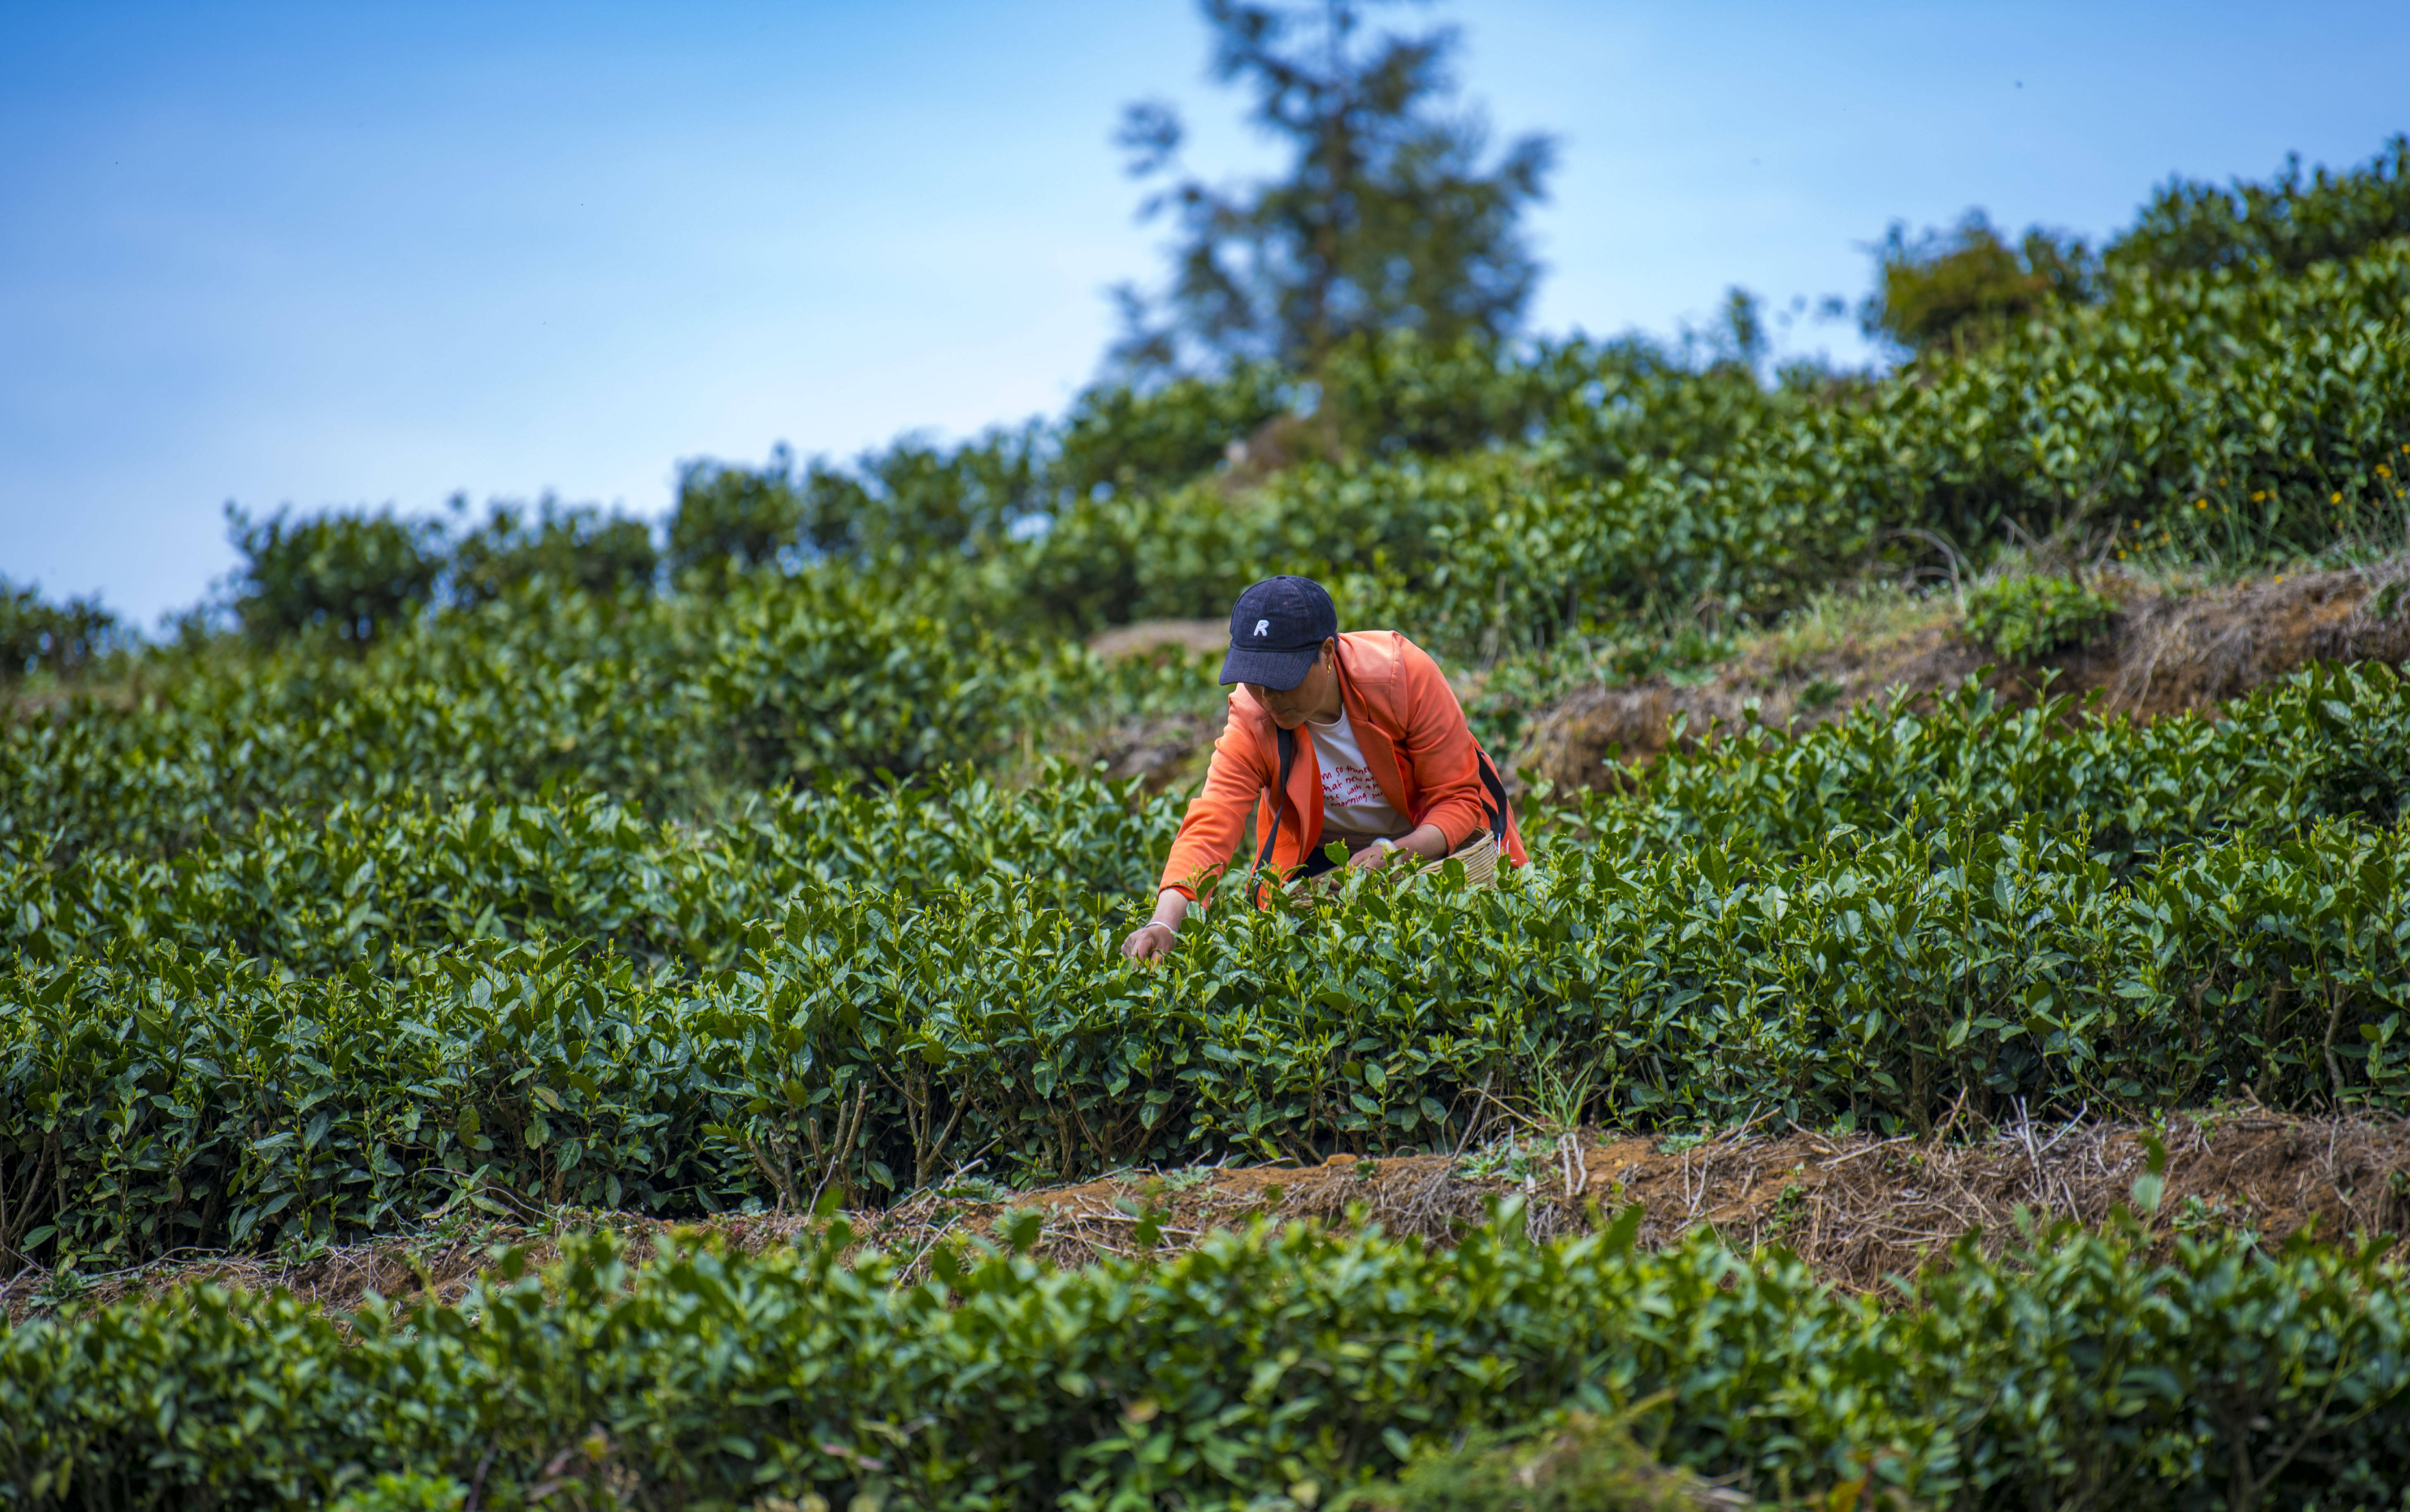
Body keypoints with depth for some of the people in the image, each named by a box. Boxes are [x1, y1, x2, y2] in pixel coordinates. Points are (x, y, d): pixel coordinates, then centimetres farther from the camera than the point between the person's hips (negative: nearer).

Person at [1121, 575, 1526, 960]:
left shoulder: (1403, 673, -27)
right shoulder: (1252, 721, -23)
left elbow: (1458, 799, -19)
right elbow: (1209, 830, -33)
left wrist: (1393, 854, -37)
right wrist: (1163, 924, -51)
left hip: (1432, 841, 0)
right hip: (1326, 856, 1)